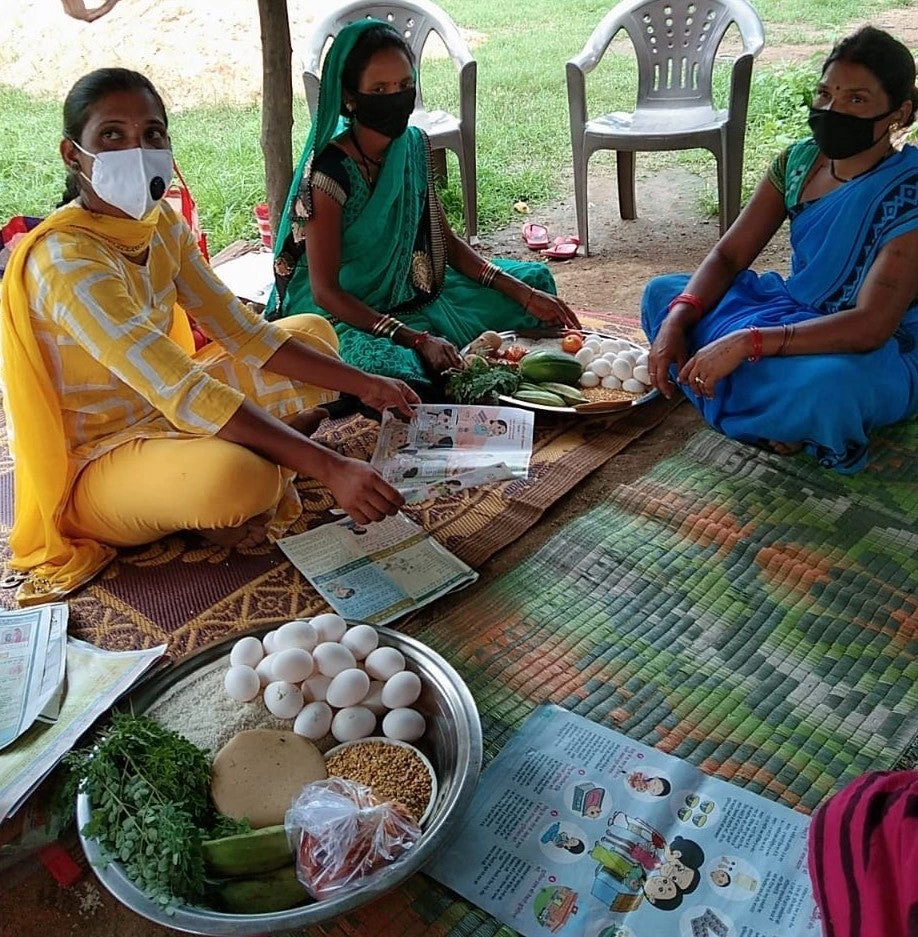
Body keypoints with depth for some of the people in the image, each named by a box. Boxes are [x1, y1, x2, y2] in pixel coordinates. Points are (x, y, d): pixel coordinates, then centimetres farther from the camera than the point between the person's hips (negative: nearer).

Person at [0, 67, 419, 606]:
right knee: (236, 476, -41)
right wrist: (329, 468, -40)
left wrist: (361, 385, -7)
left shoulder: (161, 222, -2)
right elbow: (185, 395, -35)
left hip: (161, 414, 8)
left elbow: (242, 332, 1)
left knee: (314, 332, 10)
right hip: (91, 468, -8)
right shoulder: (66, 260, -27)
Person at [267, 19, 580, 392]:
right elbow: (325, 291, -23)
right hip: (347, 314, -7)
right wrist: (417, 339, -30)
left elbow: (446, 241, 6)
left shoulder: (414, 144, -3)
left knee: (533, 279, 9)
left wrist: (524, 293, -4)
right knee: (390, 367, -41)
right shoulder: (330, 173, -23)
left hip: (416, 294, 7)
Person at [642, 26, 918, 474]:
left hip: (882, 354, -7)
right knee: (661, 292, 0)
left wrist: (745, 342, -41)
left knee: (824, 384, -44)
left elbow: (870, 326, -32)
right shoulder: (800, 161, -4)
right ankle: (782, 413, -9)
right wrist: (675, 323, -21)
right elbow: (727, 256, -2)